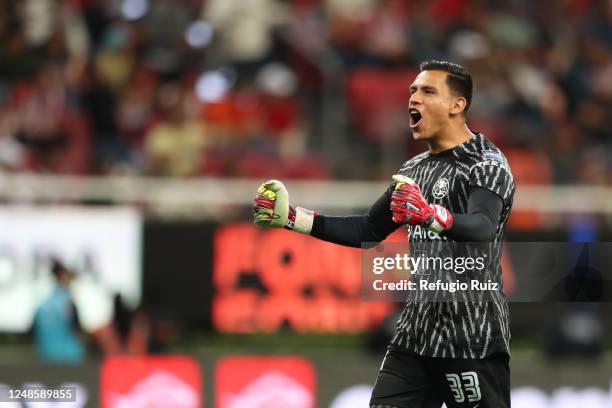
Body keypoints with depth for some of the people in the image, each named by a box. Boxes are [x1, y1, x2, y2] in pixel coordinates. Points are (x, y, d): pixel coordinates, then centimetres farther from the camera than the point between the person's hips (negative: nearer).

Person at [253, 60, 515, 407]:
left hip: (473, 342, -7)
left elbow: (482, 229, -30)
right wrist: (292, 218, 13)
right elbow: (367, 231, 22)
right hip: (416, 335, 7)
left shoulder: (487, 165, -10)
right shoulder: (415, 170, 15)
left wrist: (430, 216, -50)